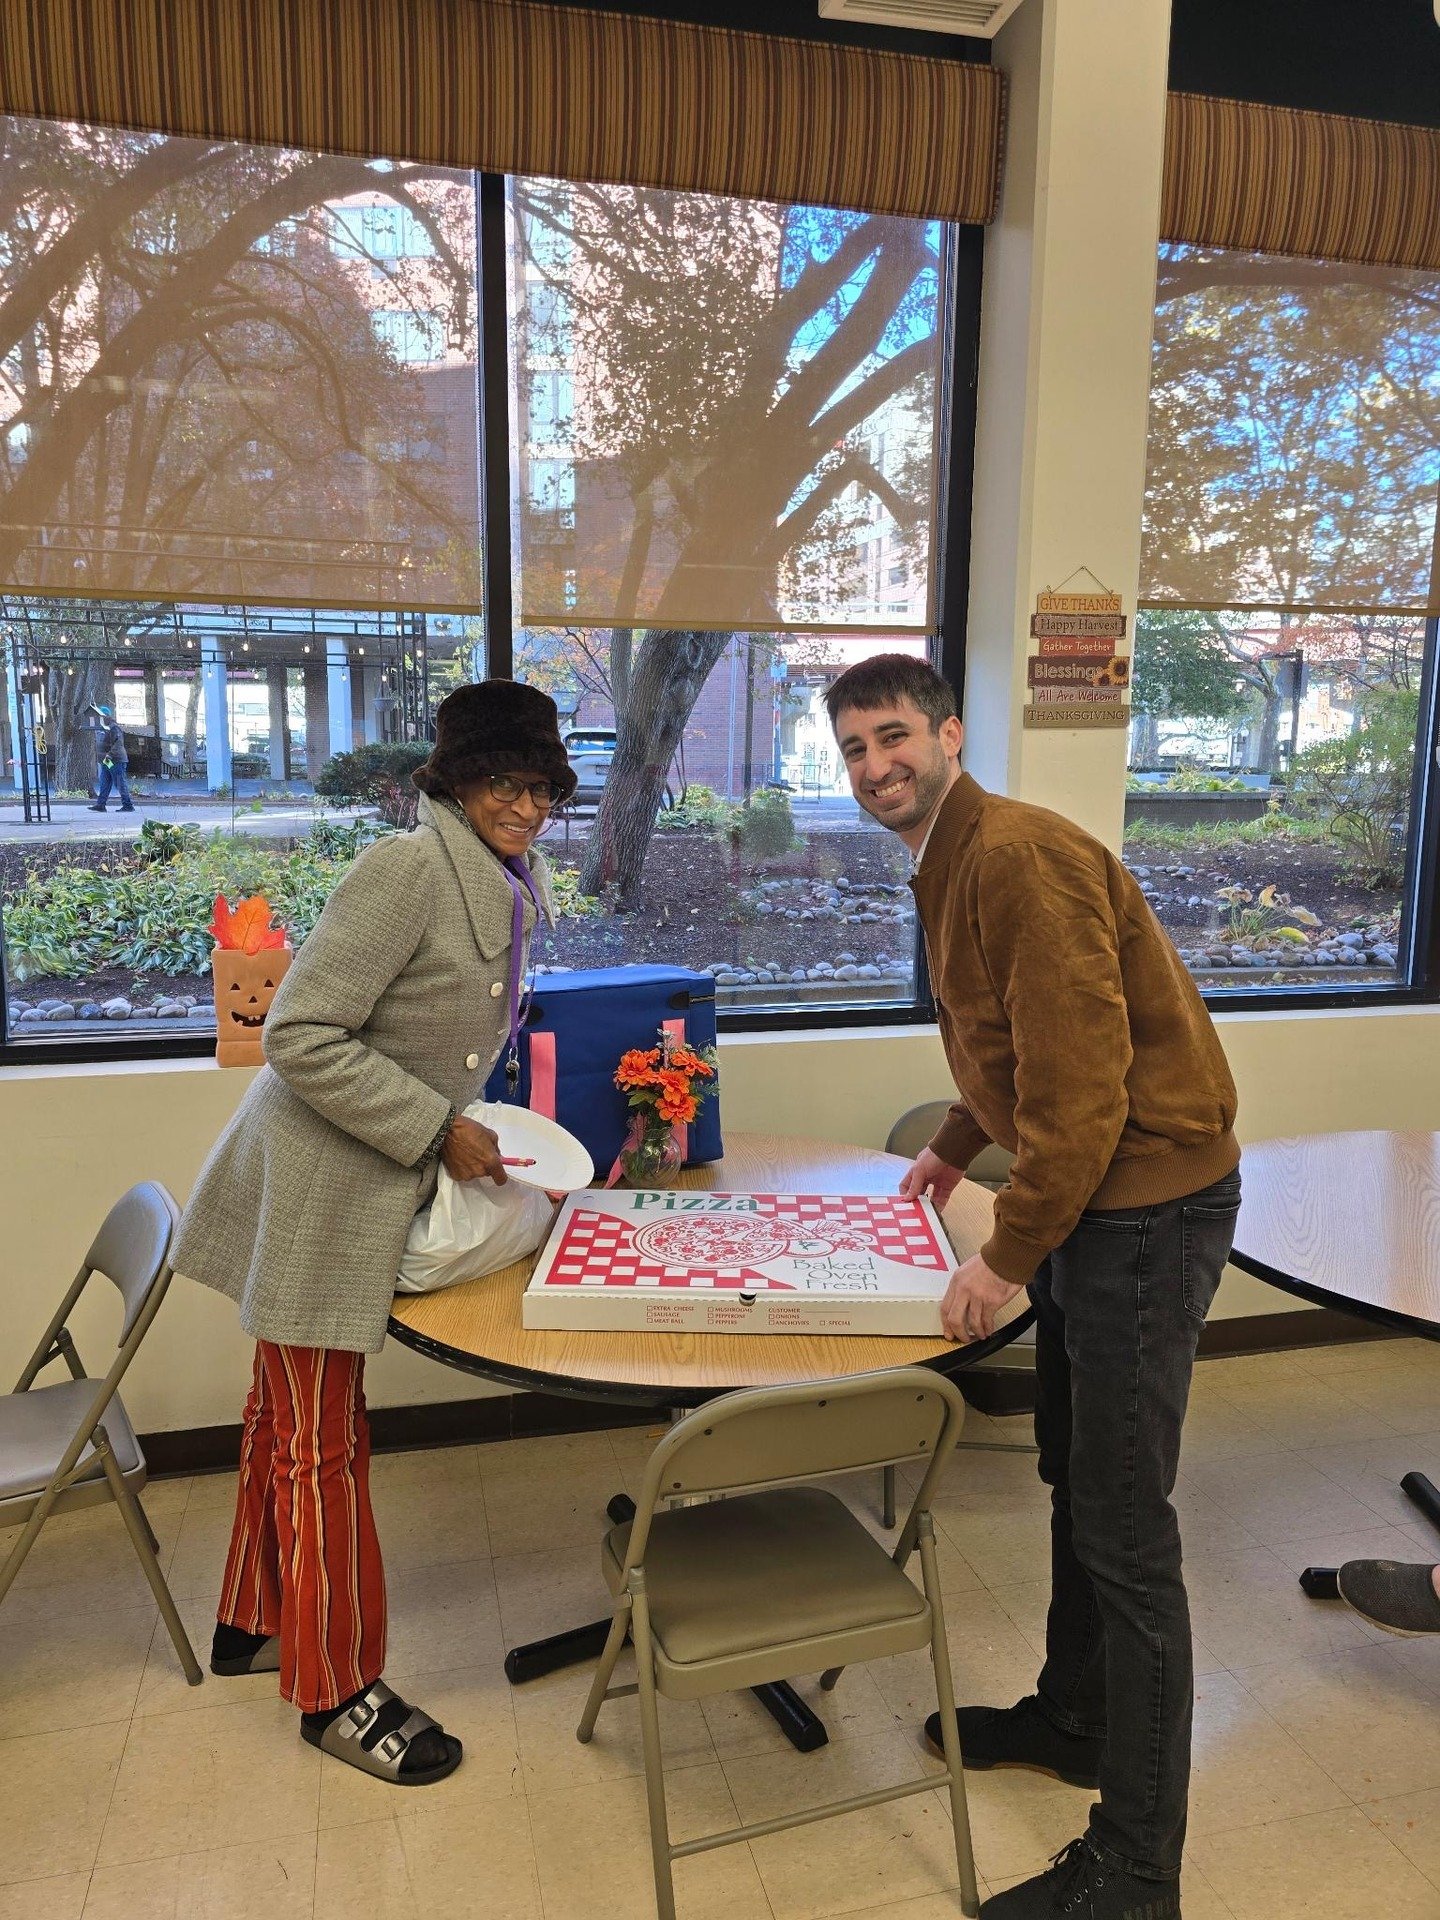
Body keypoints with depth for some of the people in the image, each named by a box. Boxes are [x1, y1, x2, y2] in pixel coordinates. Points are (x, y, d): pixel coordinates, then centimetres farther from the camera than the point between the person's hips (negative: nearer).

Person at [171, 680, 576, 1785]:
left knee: (290, 1413, 23)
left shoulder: (515, 884, 6)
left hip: (379, 1185, 9)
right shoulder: (407, 870, -22)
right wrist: (439, 1129, -21)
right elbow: (302, 1037, -24)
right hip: (318, 1186, -9)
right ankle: (336, 1688, 24)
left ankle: (253, 1621, 43)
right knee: (321, 1439, 6)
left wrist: (482, 1129, 8)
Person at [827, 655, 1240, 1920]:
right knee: (1074, 1477, 21)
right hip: (1081, 1193, 10)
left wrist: (1008, 1258, -18)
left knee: (1124, 1528, -1)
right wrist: (958, 1146, 22)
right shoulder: (950, 865, 11)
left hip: (1147, 1203, -10)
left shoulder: (1018, 855, -21)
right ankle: (1075, 1719, 41)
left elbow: (1082, 1075, -25)